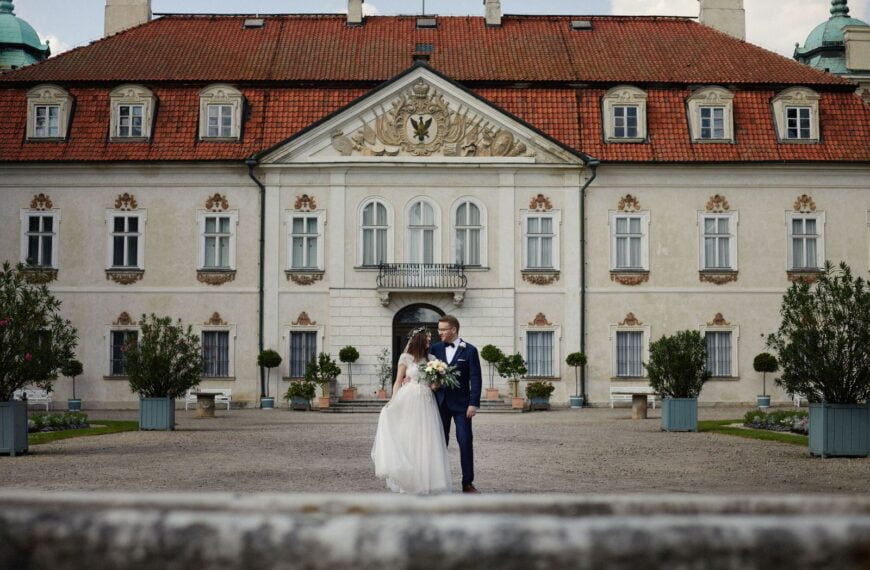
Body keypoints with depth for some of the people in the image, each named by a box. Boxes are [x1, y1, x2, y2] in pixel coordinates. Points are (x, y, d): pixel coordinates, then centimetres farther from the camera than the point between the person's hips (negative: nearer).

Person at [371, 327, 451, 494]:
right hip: (409, 402, -4)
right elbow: (398, 382, 1)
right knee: (407, 439, -1)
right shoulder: (406, 358, 2)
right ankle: (406, 482, 5)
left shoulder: (429, 359, 14)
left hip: (426, 404, 4)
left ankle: (423, 480, 7)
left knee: (425, 441, 1)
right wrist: (393, 402, -10)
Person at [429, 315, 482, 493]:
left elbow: (475, 378, -6)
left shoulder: (469, 350, -3)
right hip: (441, 403, 3)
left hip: (461, 404, -3)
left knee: (465, 442, -3)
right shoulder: (435, 349, 6)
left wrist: (474, 403, -13)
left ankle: (468, 482, 3)